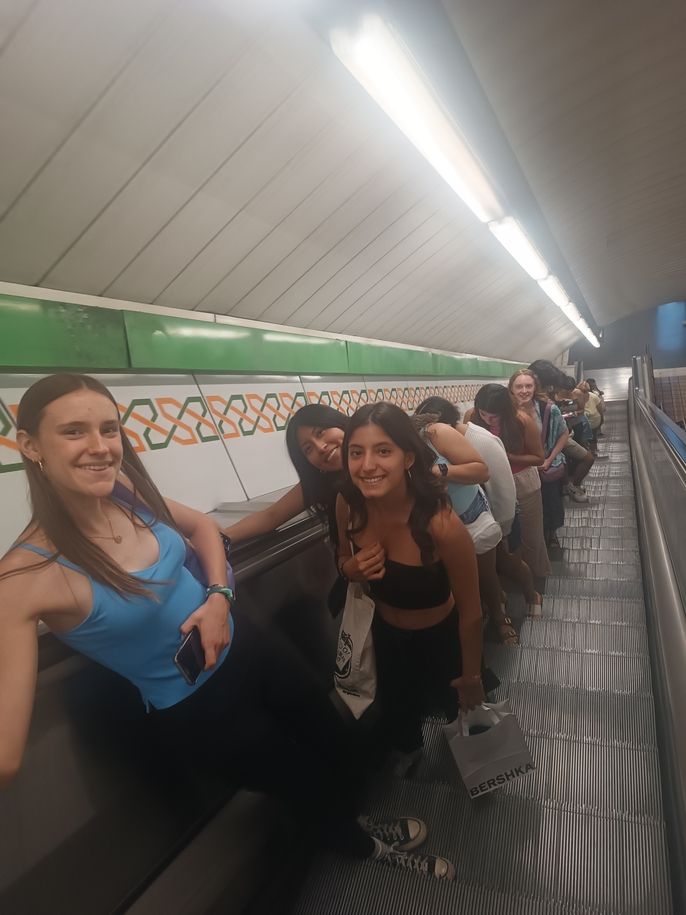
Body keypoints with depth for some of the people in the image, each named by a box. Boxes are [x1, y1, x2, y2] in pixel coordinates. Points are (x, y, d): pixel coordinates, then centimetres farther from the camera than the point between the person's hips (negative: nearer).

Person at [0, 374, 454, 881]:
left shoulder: (126, 491, -12)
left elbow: (202, 526, 6)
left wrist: (219, 595, -8)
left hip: (244, 647, 5)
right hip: (198, 709, -4)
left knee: (336, 741, 24)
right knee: (312, 785, 19)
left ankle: (352, 823, 59)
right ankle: (363, 847, 56)